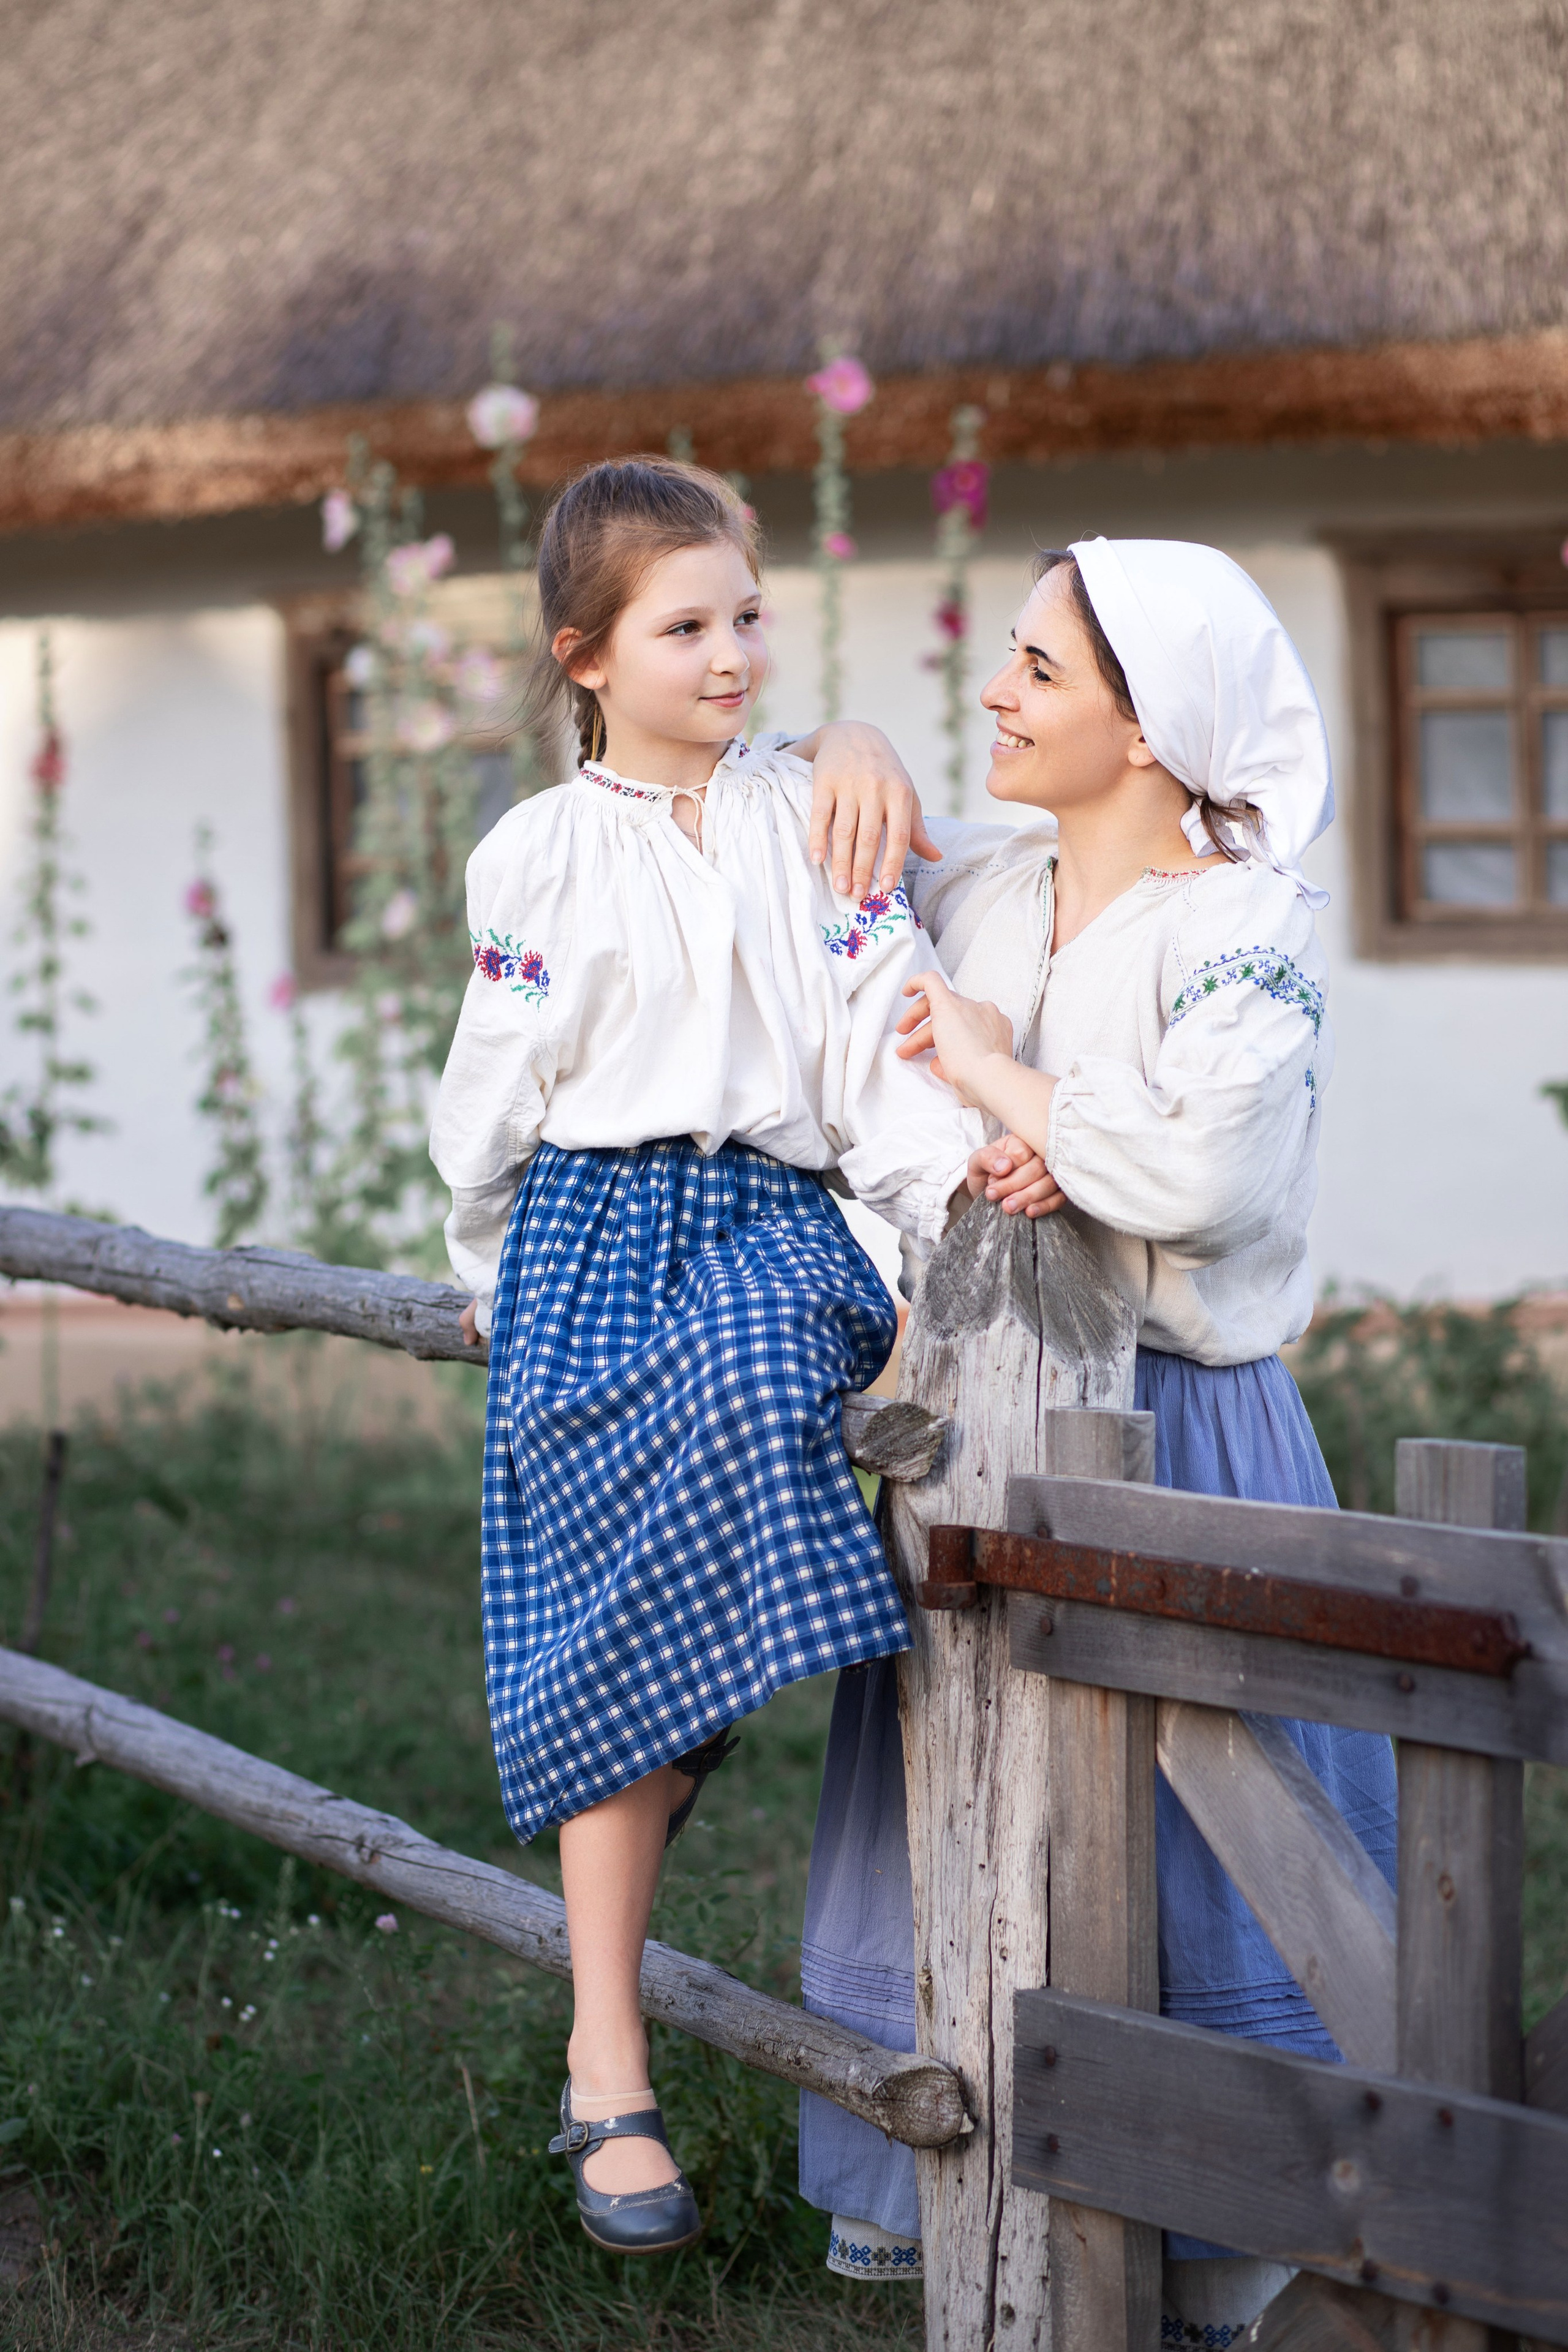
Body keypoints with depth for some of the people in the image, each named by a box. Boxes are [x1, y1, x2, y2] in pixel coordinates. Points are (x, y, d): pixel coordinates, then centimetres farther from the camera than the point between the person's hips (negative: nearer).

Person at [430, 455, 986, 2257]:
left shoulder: (813, 818, 8)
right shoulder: (534, 855, 6)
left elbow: (878, 1038, -1)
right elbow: (493, 1092, 14)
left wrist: (958, 1165, -19)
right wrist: (497, 1275, 18)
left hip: (770, 1219, 1)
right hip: (596, 1234, -1)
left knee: (748, 1370, -37)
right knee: (608, 1639, -10)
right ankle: (611, 2072, -5)